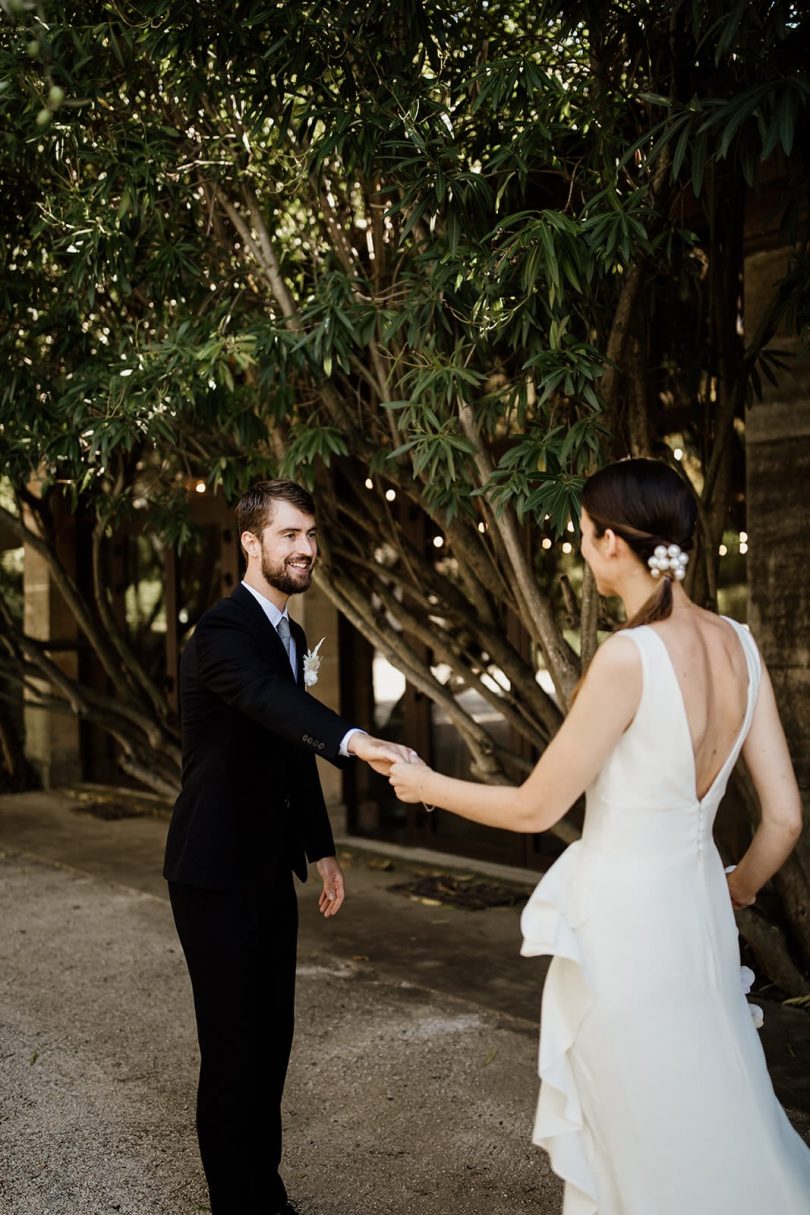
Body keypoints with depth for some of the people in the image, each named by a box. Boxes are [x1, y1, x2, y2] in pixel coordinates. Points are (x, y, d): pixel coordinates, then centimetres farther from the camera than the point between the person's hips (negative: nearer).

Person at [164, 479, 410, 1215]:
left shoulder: (290, 635, 11)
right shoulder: (223, 630, -18)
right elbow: (270, 700, -40)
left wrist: (321, 848, 18)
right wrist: (354, 741, -57)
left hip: (269, 871, 9)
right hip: (217, 876, -9)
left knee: (271, 1039, 14)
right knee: (233, 1045, -2)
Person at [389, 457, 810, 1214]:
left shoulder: (630, 657, -23)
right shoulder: (738, 646, -3)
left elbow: (536, 808, -14)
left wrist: (428, 786, 2)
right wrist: (739, 890, 20)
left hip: (623, 925, -7)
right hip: (696, 914, 7)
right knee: (707, 1127, 23)